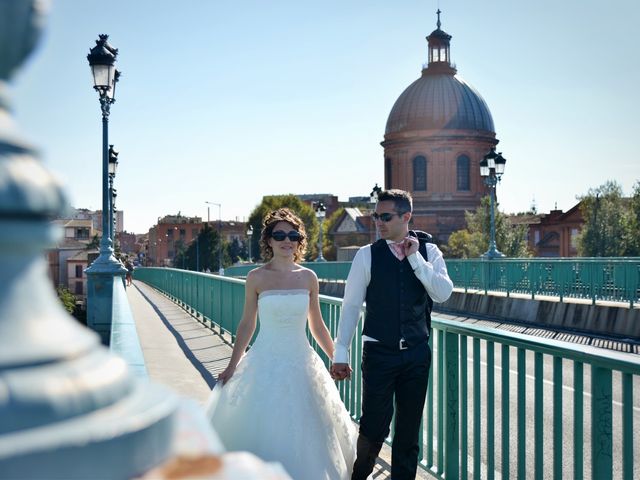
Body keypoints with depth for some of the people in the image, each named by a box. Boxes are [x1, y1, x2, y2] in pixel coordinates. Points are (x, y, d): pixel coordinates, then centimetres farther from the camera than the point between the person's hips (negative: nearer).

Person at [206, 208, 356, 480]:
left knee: (305, 433, 9)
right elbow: (247, 325, 3)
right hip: (266, 363, -2)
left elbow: (317, 327, 10)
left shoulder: (308, 278, 2)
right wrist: (231, 367, 3)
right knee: (262, 432, 2)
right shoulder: (256, 278, -4)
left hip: (301, 363, 2)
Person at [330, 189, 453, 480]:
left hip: (417, 354, 2)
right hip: (379, 354, -2)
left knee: (409, 429, 12)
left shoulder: (428, 251, 2)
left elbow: (443, 293, -10)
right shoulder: (368, 255, -4)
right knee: (374, 427, 0)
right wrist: (340, 354, -3)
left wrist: (415, 257, -15)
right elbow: (351, 305, -2)